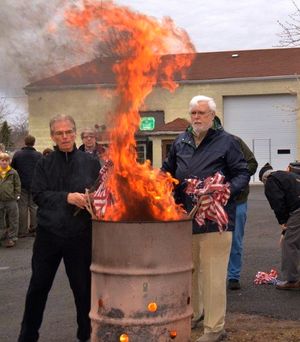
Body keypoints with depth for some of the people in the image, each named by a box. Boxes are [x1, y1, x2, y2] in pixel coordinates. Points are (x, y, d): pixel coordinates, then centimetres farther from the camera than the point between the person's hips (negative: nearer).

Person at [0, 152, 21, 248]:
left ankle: (12, 238, 13)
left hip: (11, 201, -3)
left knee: (13, 221, 4)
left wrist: (16, 196, -6)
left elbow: (18, 186, 0)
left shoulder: (13, 173, -2)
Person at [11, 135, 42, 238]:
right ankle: (34, 229, 11)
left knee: (22, 207, 5)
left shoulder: (17, 154, -5)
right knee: (34, 206, 9)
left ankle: (22, 231, 6)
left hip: (22, 185, 0)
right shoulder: (39, 155, -7)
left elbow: (12, 168, 2)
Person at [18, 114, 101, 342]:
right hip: (49, 233, 1)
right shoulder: (45, 164, 3)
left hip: (80, 235, -1)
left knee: (83, 287, 9)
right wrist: (67, 197, -17)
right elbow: (38, 195, -5)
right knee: (38, 286, 11)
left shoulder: (90, 162, 1)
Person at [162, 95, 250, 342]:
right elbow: (167, 171, 22)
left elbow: (242, 174, -4)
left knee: (213, 275, -1)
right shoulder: (181, 142, 11)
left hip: (214, 218, -5)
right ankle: (193, 313, 40)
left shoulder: (226, 141, -4)